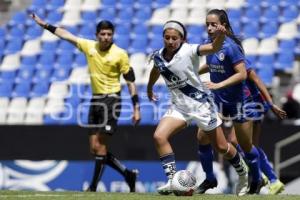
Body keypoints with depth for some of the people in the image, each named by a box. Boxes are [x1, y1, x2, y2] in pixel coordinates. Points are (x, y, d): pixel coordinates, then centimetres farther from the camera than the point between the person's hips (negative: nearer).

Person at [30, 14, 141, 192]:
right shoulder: (89, 46, 4)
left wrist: (136, 108, -9)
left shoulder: (120, 54, -8)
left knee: (101, 146, -8)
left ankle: (93, 187, -1)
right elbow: (66, 35, 13)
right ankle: (128, 174, 16)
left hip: (111, 100, -6)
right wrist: (44, 25, 14)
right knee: (95, 148, 5)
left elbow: (131, 81, -5)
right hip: (95, 100, 6)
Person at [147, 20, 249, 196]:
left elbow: (214, 48, -35)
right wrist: (149, 89, 37)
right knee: (159, 137, -18)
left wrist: (220, 36, -55)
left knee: (221, 147, 6)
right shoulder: (158, 56, -3)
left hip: (201, 103, -5)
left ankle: (243, 173, 33)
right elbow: (155, 71, 21)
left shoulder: (188, 51, -19)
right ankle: (172, 181, -14)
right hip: (179, 106, 5)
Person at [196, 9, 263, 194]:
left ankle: (257, 180, 26)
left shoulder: (230, 46, -21)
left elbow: (242, 74, -25)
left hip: (238, 101, -6)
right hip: (218, 100, 7)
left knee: (246, 145, 4)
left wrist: (218, 85, -30)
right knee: (202, 137, -4)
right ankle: (210, 179, 12)